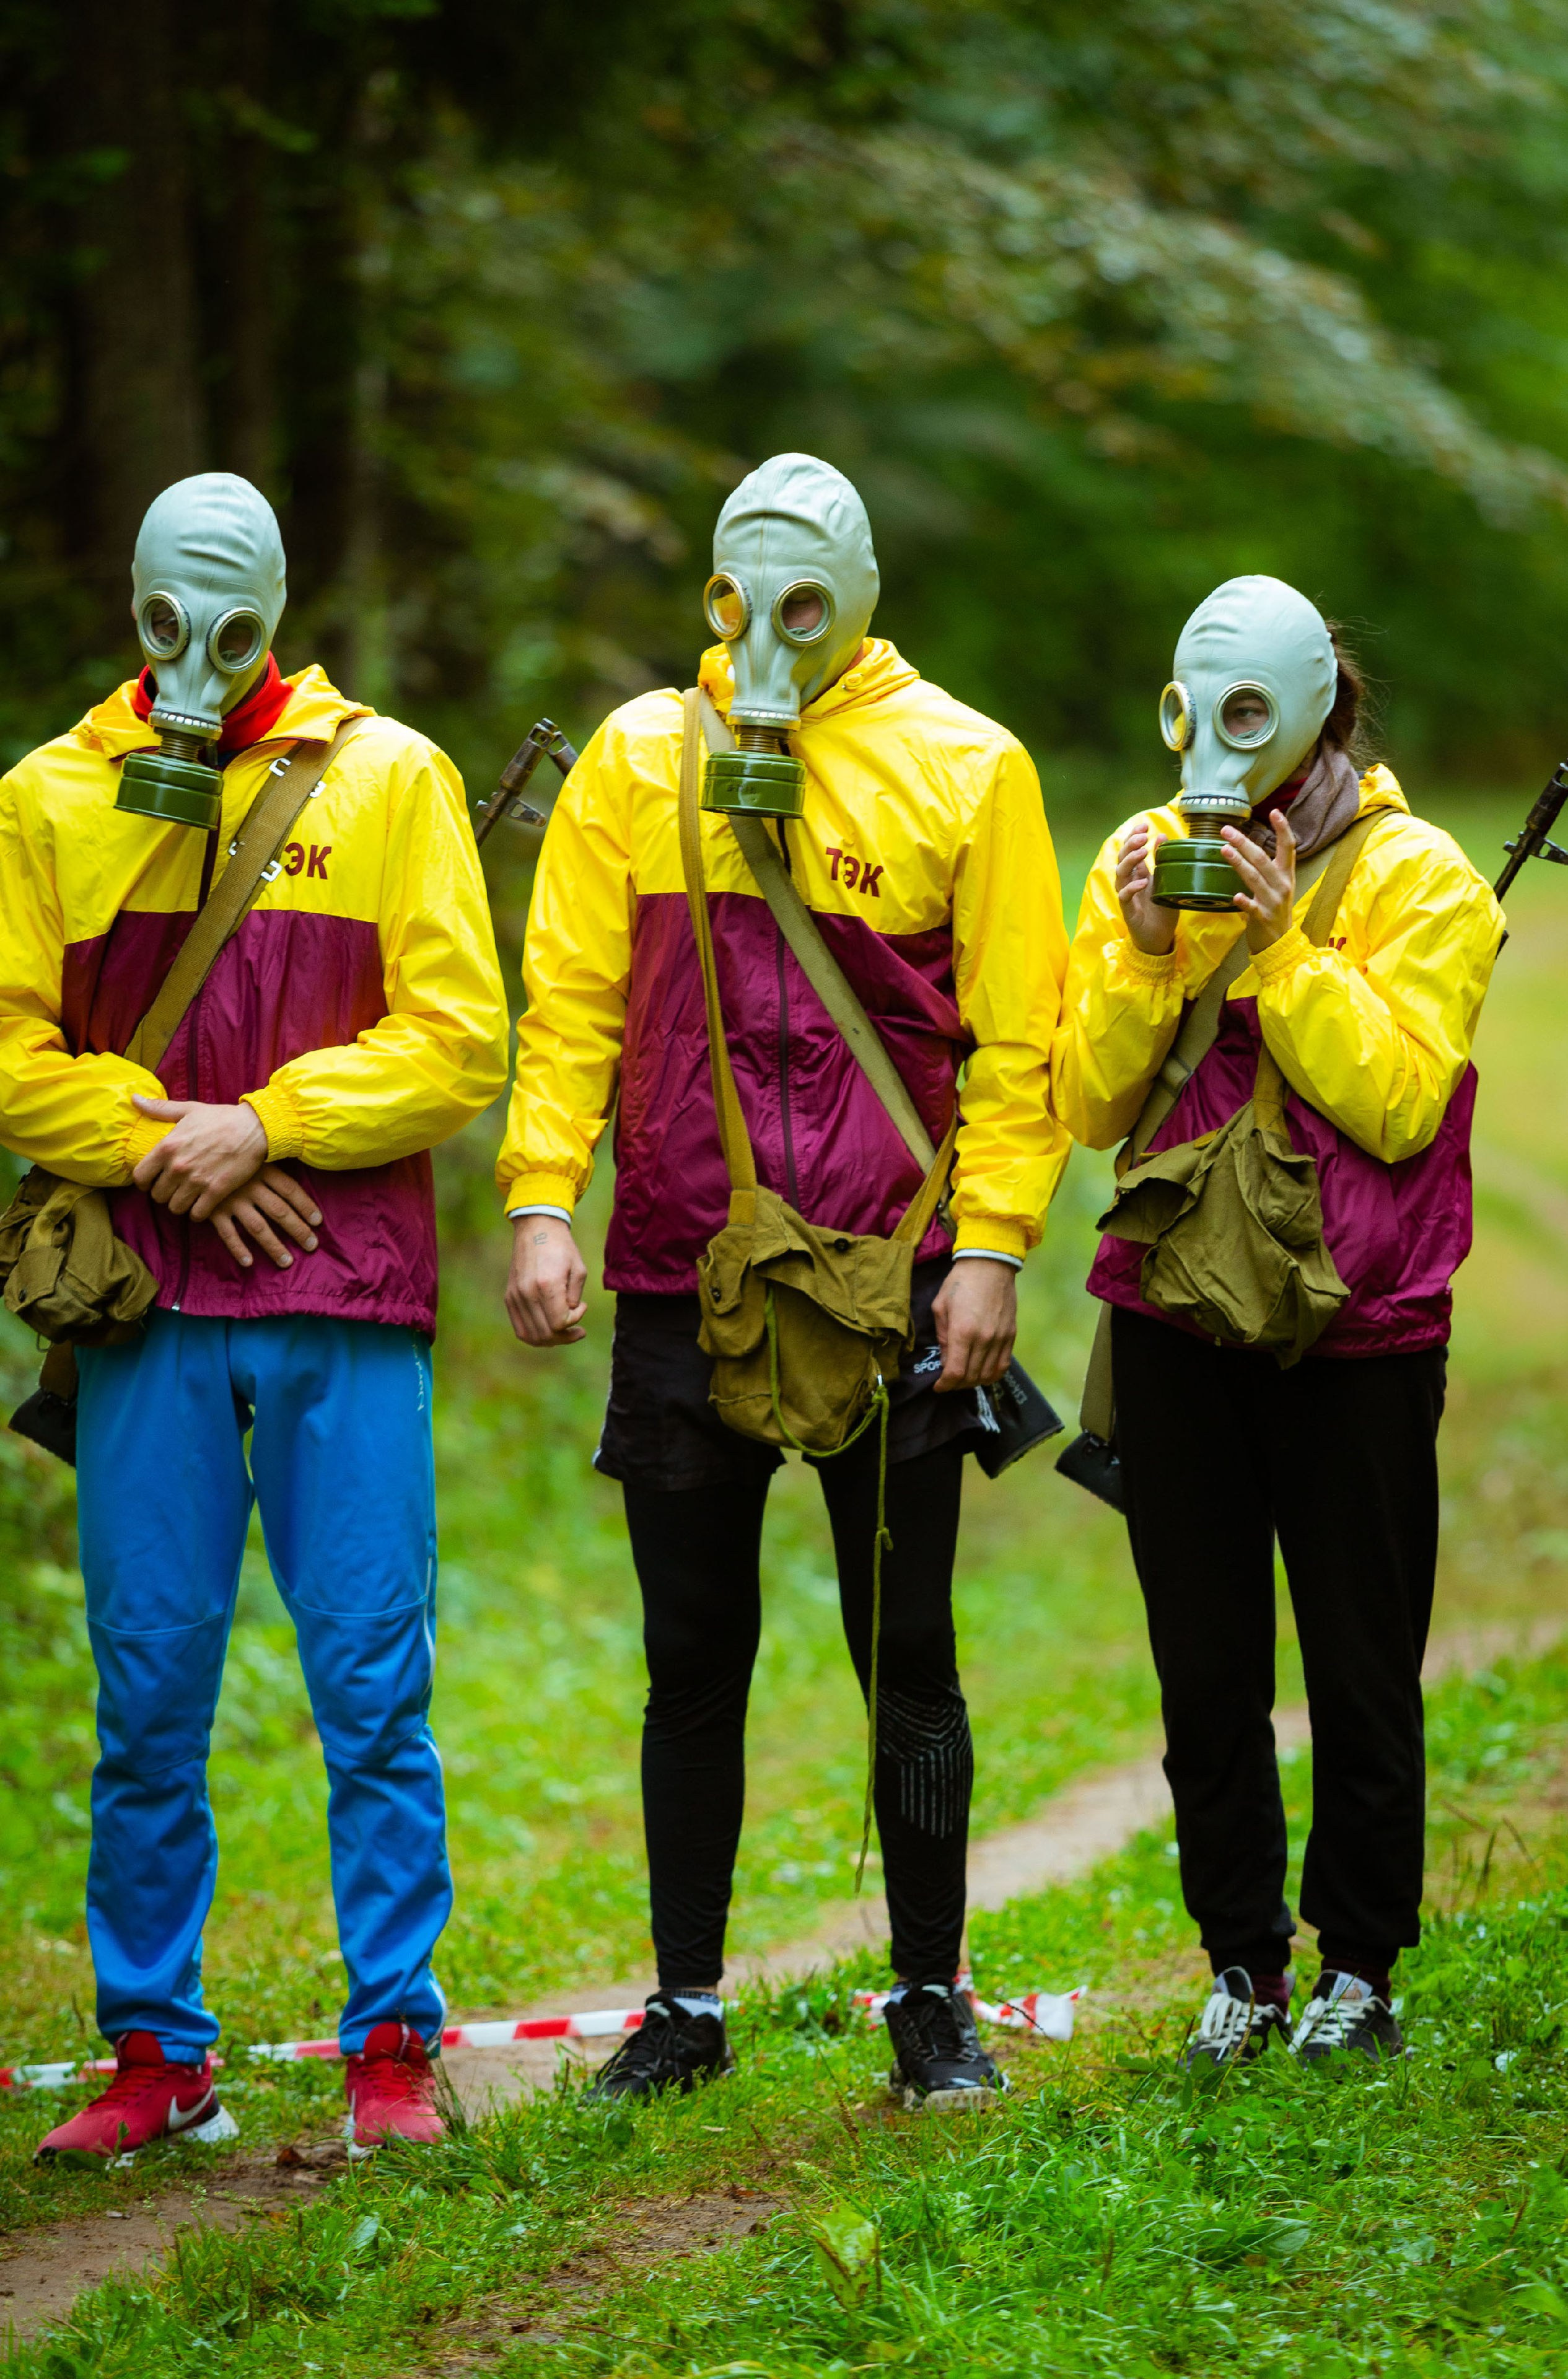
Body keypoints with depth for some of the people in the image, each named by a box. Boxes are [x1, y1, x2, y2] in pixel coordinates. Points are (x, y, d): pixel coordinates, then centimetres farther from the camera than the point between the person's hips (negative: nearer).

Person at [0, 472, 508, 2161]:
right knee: (147, 1692, 2)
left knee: (373, 1685, -2)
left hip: (346, 1313, -1)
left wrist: (268, 1125, -9)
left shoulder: (388, 779, 7)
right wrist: (159, 1150, -7)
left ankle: (393, 2045, 4)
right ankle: (155, 2052, 11)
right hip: (144, 1307, 1)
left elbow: (459, 1038, 1)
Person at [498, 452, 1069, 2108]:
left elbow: (1016, 1037, 1)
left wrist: (992, 1245, -7)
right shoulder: (638, 757, 7)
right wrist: (540, 1202, -2)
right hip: (680, 1287, 2)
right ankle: (686, 2003, 17)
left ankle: (931, 1999, 15)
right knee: (693, 1656, 8)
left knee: (906, 1657, 4)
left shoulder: (963, 769, 1)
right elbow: (572, 1002, 8)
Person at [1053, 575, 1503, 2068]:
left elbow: (1399, 1103, -12)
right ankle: (1243, 1961, 16)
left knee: (1361, 1666, 3)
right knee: (1206, 1671, 5)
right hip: (1175, 1316, 3)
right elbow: (1090, 1107, 3)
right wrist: (1145, 953, -11)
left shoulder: (1415, 879, -2)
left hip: (1356, 1328, -3)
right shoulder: (1146, 862, 8)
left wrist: (1283, 945, -16)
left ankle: (1359, 1964, 15)